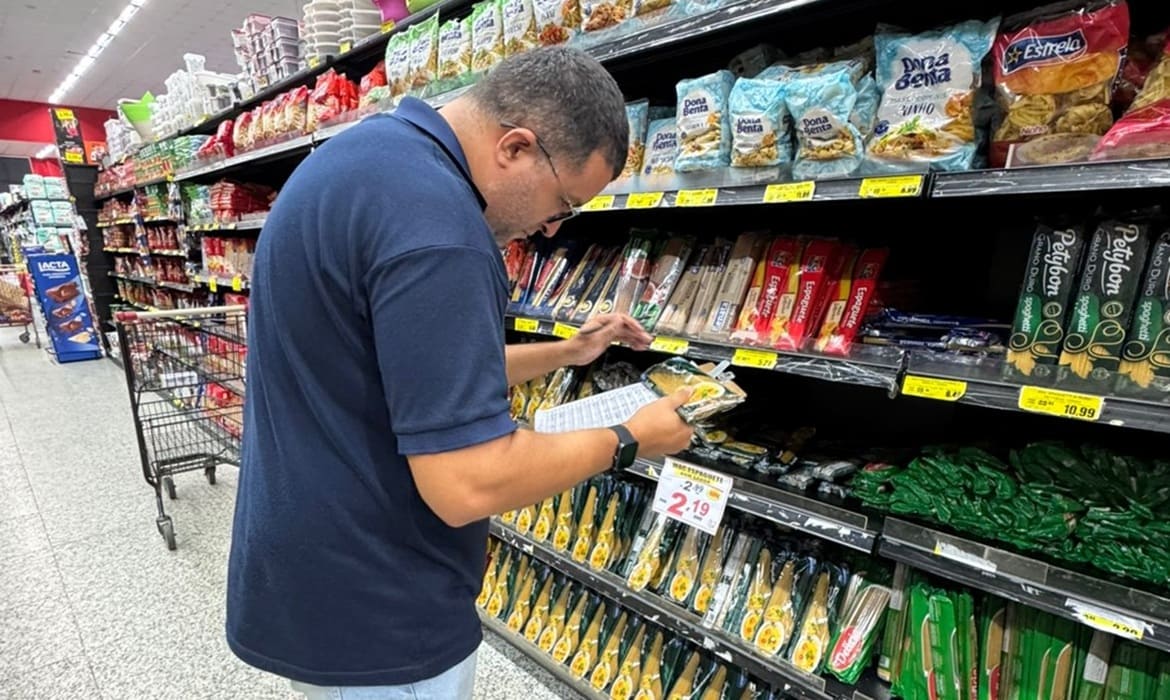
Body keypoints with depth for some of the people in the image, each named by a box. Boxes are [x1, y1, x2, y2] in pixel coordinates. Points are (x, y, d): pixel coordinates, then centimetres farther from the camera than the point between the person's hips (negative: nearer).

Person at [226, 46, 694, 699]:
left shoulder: (376, 157, 5)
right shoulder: (432, 216, -29)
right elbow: (469, 482, -29)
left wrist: (566, 352, 11)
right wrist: (629, 439, -14)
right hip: (371, 611, -9)